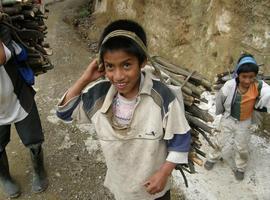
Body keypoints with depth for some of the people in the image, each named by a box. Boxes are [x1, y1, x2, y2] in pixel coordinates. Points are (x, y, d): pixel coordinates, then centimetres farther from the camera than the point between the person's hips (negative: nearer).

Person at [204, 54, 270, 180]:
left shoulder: (260, 88, -30)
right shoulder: (230, 85, -28)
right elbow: (220, 98, -9)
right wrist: (220, 112, 6)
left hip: (244, 123, 0)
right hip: (228, 120, 0)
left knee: (242, 147, 22)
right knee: (220, 142, 22)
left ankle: (240, 168, 48)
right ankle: (213, 158, 49)